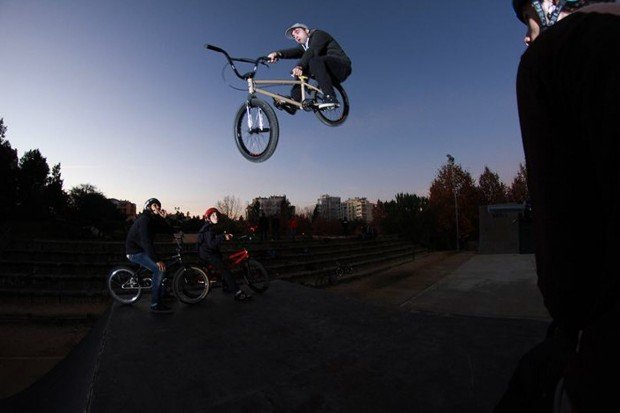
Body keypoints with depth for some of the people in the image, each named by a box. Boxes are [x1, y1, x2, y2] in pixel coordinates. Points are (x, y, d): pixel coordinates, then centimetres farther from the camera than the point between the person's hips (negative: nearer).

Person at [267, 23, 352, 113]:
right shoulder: (304, 46, 21)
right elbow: (295, 52, -2)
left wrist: (299, 66, -34)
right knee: (303, 69, 0)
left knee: (314, 61, -30)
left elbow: (312, 51, -20)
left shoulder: (318, 34, 1)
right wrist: (277, 53, -21)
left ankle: (330, 98, -38)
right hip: (330, 74, 8)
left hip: (342, 66, -7)